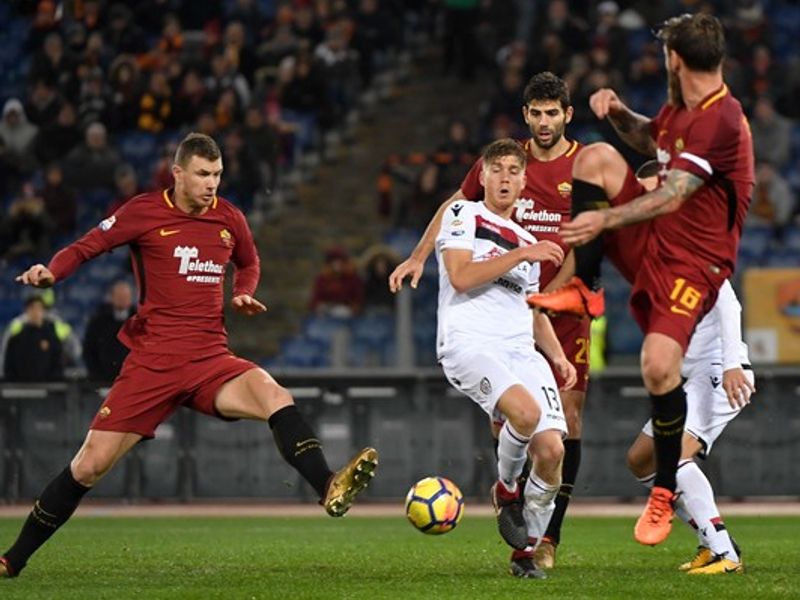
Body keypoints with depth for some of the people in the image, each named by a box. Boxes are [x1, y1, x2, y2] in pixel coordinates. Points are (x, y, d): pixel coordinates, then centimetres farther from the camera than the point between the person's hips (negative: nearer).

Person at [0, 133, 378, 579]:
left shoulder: (228, 219, 8)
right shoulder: (145, 212, -2)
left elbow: (249, 262, 29)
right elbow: (86, 248, 4)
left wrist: (243, 294, 7)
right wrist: (50, 273, -16)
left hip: (211, 361, 2)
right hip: (152, 360, -2)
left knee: (275, 396, -29)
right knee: (90, 466, -1)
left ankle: (329, 488, -41)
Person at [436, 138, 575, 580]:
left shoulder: (527, 241, 26)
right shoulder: (463, 215, 7)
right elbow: (461, 277, -9)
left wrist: (558, 356, 16)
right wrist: (520, 255, -11)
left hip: (520, 350, 6)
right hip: (468, 341, -6)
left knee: (551, 449, -12)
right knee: (525, 411, -34)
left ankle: (526, 553, 5)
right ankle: (506, 491, -3)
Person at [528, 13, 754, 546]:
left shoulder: (720, 122, -22)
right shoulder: (680, 109, 7)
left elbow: (671, 197, -29)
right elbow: (650, 140, 30)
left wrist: (604, 220, -35)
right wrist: (619, 113, 10)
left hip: (691, 260, -8)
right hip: (650, 241, 9)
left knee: (659, 366, -26)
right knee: (597, 158, -8)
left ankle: (664, 493, -7)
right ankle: (585, 289, -4)